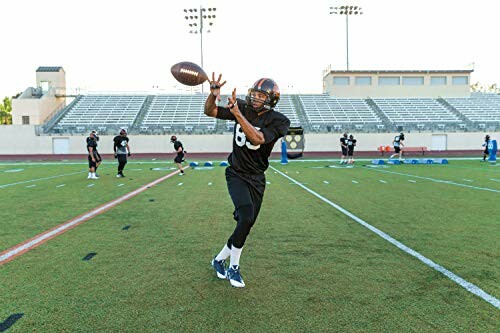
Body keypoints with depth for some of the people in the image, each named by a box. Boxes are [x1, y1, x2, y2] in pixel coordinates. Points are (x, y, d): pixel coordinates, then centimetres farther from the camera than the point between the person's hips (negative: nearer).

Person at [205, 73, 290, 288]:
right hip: (236, 174, -1)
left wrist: (237, 114, -34)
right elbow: (209, 112, 0)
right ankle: (233, 268, 1)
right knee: (247, 218, -20)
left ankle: (219, 259, 28)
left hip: (256, 179, 2)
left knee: (246, 224, 5)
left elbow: (257, 139, -28)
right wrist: (214, 93, -20)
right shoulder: (243, 108, -3)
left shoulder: (278, 121, -11)